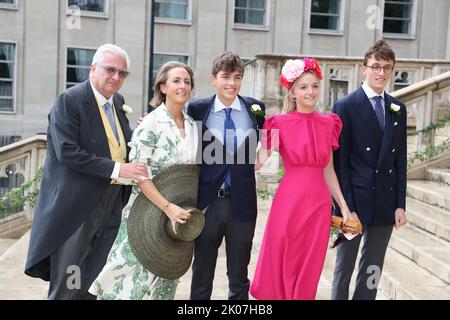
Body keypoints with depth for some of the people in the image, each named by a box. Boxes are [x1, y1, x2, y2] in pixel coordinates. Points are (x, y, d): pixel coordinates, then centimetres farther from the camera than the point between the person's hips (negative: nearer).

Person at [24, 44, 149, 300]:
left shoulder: (118, 102, 9)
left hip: (111, 207, 7)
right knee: (67, 286, 4)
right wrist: (117, 168, -24)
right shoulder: (69, 101, -12)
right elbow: (67, 152, -21)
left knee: (94, 285, 17)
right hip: (77, 206, -7)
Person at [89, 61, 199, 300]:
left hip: (179, 213, 6)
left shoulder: (193, 125, 6)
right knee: (137, 274, 3)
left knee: (166, 276, 15)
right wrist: (168, 207, -22)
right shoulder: (151, 123, -13)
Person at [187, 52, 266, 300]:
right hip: (208, 202, -1)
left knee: (239, 275, 15)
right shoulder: (197, 109, -3)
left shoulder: (255, 108, 1)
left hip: (242, 203, 1)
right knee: (201, 274, 14)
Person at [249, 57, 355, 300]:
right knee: (280, 267, 8)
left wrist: (343, 206, 11)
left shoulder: (328, 124, 7)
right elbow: (257, 163, -9)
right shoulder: (280, 123, -4)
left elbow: (328, 170, 13)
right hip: (289, 202, -3)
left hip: (319, 204, 4)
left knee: (309, 271, 12)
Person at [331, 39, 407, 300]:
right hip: (354, 200, -4)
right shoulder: (346, 106, -6)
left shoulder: (399, 109, 8)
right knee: (344, 269, 10)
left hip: (386, 204, 4)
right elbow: (340, 160, -9)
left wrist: (400, 205, 3)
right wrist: (346, 206, -12)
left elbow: (400, 160, 8)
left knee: (372, 273, 12)